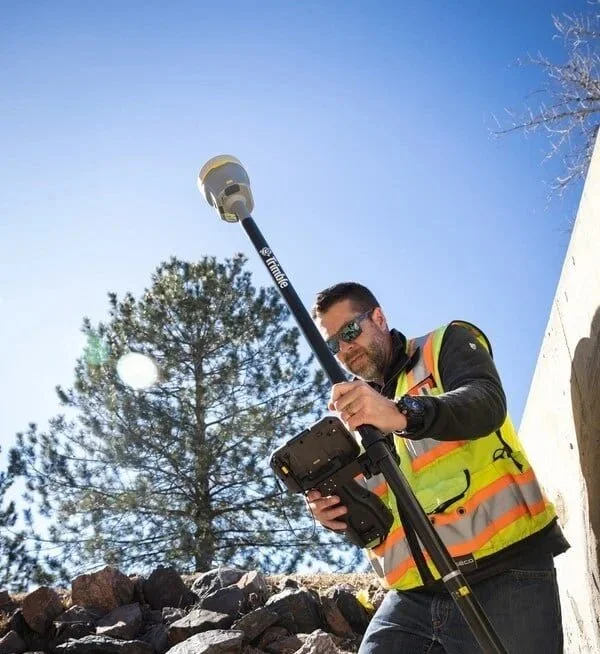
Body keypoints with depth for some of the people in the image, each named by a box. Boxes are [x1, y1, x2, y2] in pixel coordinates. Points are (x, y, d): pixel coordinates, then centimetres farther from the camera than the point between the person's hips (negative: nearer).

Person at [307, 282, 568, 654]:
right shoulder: (354, 417, 19)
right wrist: (338, 512, -5)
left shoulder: (447, 344, 5)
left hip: (503, 573, -4)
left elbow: (487, 402, -17)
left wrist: (404, 414, -34)